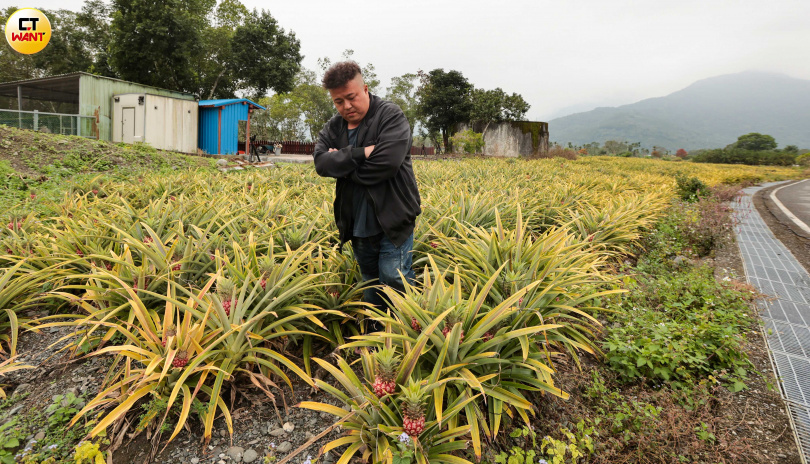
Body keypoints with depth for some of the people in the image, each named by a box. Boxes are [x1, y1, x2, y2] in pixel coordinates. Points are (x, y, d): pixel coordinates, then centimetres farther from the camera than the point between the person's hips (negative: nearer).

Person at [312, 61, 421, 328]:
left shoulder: (391, 116, -9)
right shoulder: (333, 128, 10)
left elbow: (387, 162, -23)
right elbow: (321, 163, -7)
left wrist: (342, 165, -11)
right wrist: (359, 154, -21)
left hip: (392, 219, -6)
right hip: (358, 223, 6)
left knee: (394, 277, -12)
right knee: (371, 283, 16)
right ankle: (375, 334, 30)